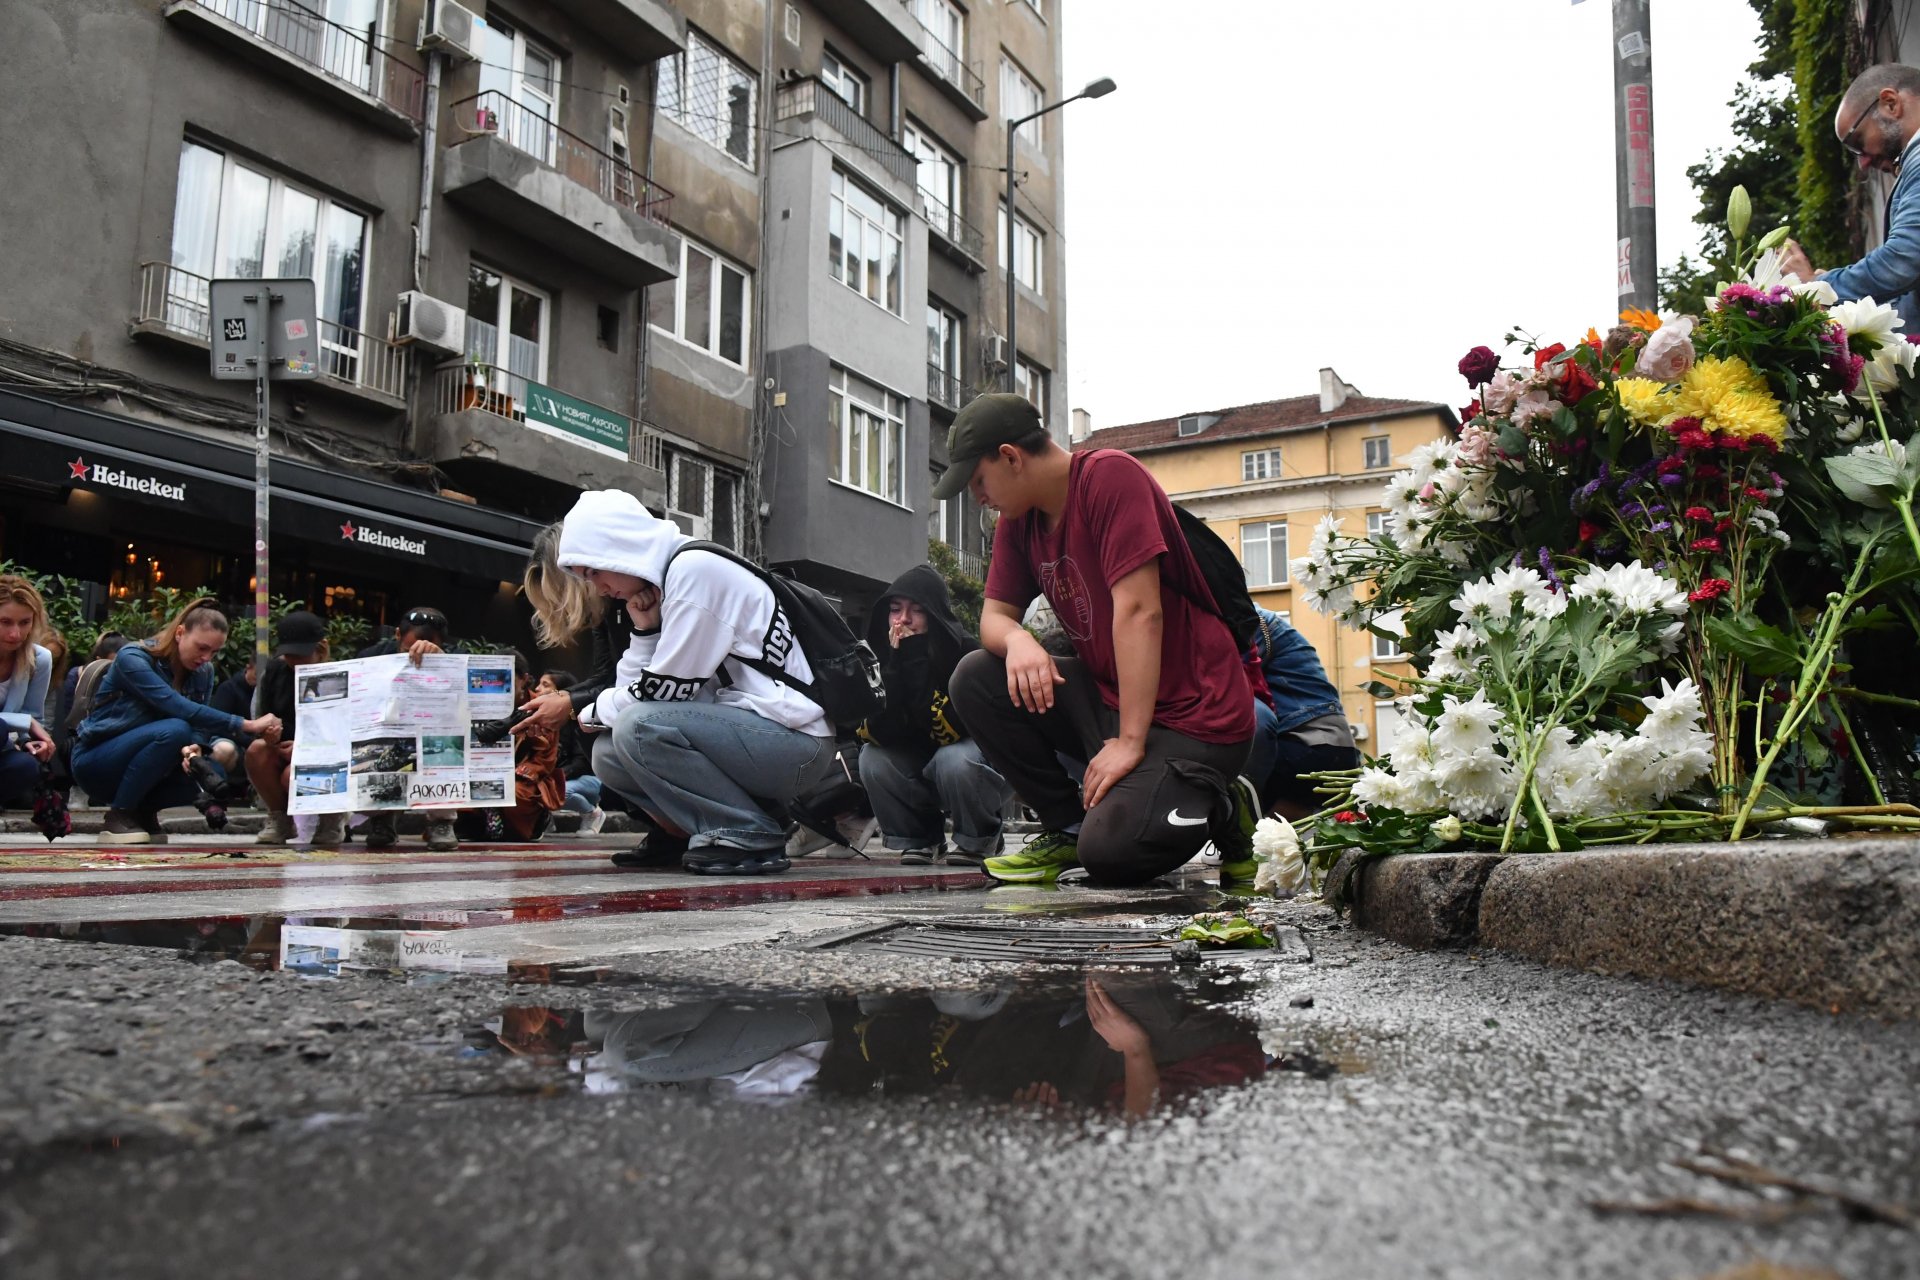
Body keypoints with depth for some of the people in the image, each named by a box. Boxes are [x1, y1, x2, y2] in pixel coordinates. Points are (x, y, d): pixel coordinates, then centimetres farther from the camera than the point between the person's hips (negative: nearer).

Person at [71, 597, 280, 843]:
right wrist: (247, 725, -38)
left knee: (212, 772, -24)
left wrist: (195, 747, -32)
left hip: (142, 768, 5)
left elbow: (199, 724, -7)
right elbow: (180, 709, -33)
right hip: (95, 761, -5)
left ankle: (143, 810, 3)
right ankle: (119, 814, -16)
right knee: (175, 730, -33)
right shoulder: (133, 658, -21)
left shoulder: (203, 672, -1)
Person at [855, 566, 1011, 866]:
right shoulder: (882, 657, -9)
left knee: (953, 761, -35)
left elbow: (953, 730, -32)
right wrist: (897, 663, -29)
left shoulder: (963, 651, -23)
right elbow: (879, 733, -20)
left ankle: (980, 839, -6)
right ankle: (922, 837, 1)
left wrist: (916, 663, -34)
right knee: (872, 759, -20)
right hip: (925, 768, 5)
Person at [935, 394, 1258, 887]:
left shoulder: (1109, 476, -17)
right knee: (976, 679, -5)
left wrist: (1130, 742, -25)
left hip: (1195, 715, -8)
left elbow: (1139, 610, -23)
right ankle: (1068, 827, 5)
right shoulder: (1019, 518, 7)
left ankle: (1222, 806, 6)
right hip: (1108, 696, 8)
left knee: (1108, 851, -25)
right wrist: (1017, 640, -19)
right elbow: (994, 614, 8)